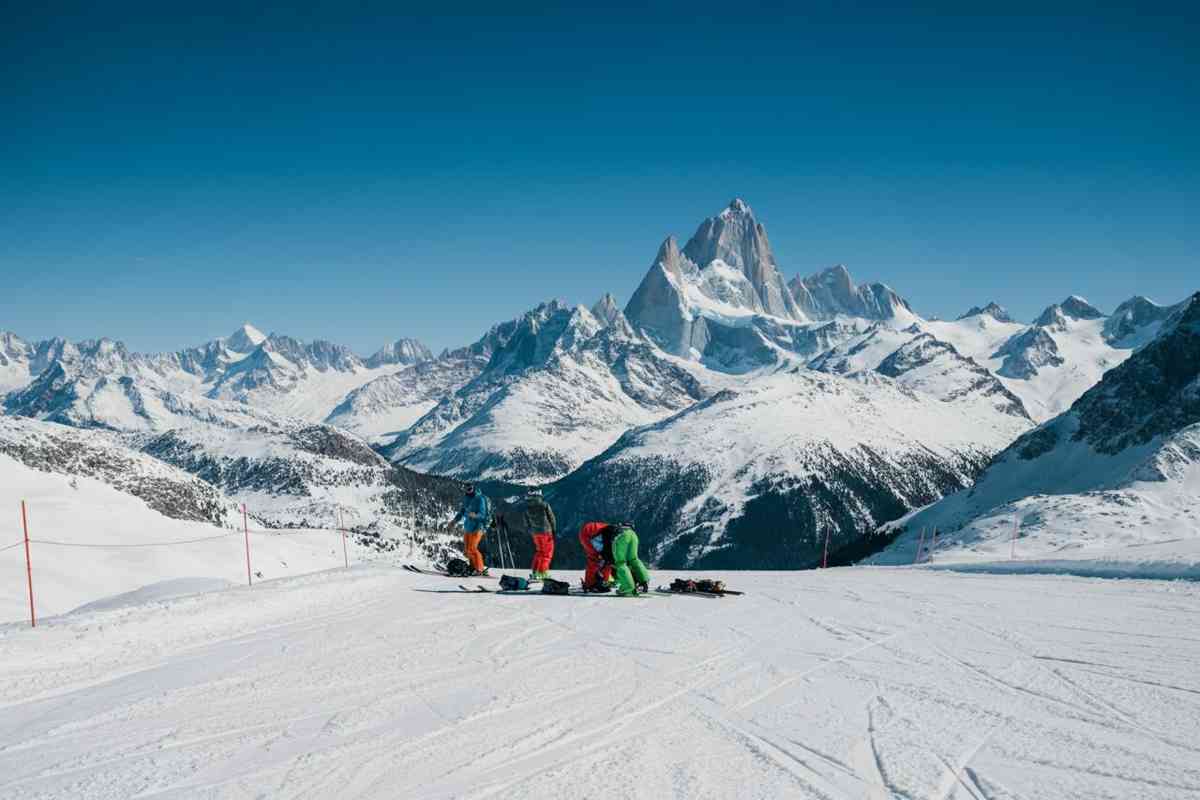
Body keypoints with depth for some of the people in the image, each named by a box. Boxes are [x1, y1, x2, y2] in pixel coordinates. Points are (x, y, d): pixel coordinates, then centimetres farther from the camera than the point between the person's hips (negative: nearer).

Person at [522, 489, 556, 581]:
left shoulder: (527, 507, 1)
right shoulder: (544, 504, -11)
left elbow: (526, 522, 7)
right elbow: (552, 518, -6)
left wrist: (530, 532, 20)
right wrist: (554, 530, 5)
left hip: (535, 533, 5)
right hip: (546, 531, -5)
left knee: (539, 551, 20)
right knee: (547, 552, 5)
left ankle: (534, 572, 15)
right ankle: (542, 572, -1)